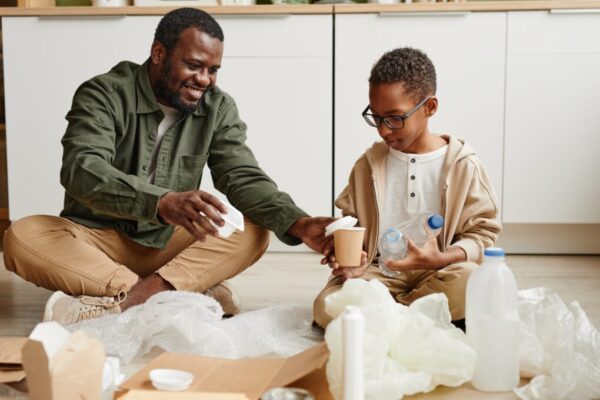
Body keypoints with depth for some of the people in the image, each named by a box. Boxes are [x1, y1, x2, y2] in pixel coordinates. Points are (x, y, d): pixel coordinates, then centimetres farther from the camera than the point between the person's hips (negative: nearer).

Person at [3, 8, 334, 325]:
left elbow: (244, 178, -11)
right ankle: (192, 294, -36)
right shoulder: (103, 95, -15)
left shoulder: (218, 108, -3)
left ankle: (125, 301, -35)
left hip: (168, 243, 2)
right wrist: (162, 202, -50)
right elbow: (81, 171, -31)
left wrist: (299, 225, -32)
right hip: (97, 239, -2)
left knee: (254, 232, -21)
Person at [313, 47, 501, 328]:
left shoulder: (461, 165, 1)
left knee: (467, 282, -37)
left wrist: (440, 259, -19)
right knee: (326, 307, -29)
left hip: (437, 273, -1)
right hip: (379, 273, 1)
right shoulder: (368, 165, 9)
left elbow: (482, 232, 1)